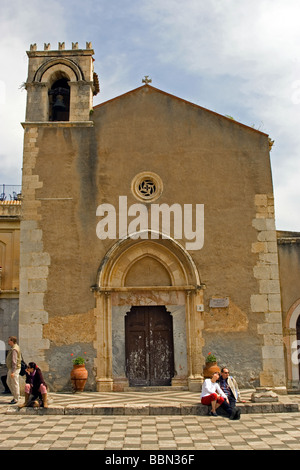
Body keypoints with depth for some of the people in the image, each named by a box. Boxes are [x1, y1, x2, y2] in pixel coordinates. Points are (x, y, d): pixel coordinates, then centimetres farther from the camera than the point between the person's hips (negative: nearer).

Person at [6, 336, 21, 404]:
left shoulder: (14, 349, -21)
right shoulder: (16, 347, 11)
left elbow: (14, 361, -25)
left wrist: (12, 372, -25)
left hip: (14, 369, -10)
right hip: (11, 368, 10)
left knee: (15, 384, -1)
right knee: (8, 382, 16)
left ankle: (16, 399, 8)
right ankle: (15, 395, 24)